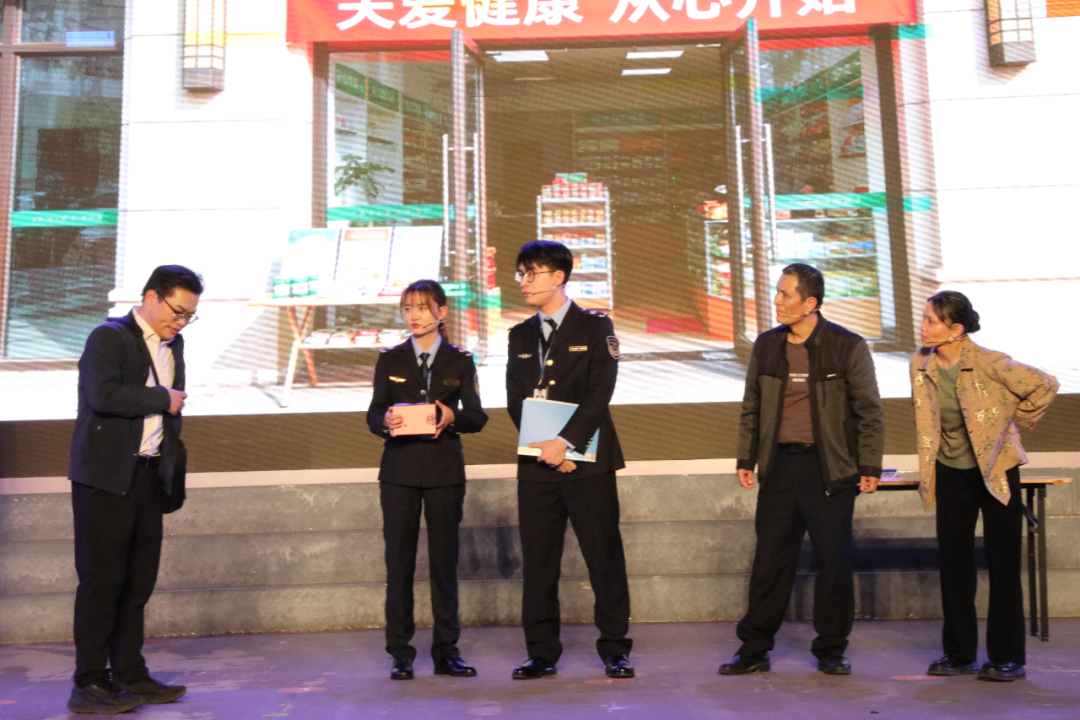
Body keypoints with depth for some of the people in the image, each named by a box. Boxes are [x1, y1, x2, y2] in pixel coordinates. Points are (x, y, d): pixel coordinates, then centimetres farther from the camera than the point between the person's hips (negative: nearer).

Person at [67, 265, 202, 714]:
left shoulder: (173, 345, 15)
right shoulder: (108, 338, -9)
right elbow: (103, 395, -25)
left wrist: (171, 457, 12)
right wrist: (162, 398, -14)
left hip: (149, 476, 7)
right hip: (106, 477, -7)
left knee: (138, 581, 12)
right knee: (102, 579, -2)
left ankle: (129, 675, 22)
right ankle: (88, 685, 8)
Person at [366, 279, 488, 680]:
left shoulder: (460, 361, 6)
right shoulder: (390, 360, 7)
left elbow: (477, 417, 4)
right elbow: (373, 414, 4)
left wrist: (452, 416, -17)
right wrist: (386, 421, -18)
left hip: (445, 470, 0)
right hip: (399, 470, 0)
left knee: (445, 560, 3)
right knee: (399, 560, 1)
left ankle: (445, 651, 13)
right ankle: (400, 653, 11)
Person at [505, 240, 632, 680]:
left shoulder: (595, 327, 1)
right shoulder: (520, 335, 15)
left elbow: (600, 392, -9)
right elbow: (514, 400, 8)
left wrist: (565, 442, -18)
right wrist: (543, 448, -7)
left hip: (586, 460, -4)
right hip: (536, 463, 4)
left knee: (604, 557, 1)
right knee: (537, 561, 6)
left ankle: (614, 649, 13)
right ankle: (542, 653, 17)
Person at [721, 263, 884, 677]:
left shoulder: (847, 347, -4)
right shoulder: (766, 346, 7)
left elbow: (869, 411, -1)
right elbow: (751, 408, 14)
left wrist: (870, 467, -6)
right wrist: (745, 459, 10)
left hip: (831, 468, -3)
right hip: (779, 465, 3)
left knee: (834, 560, 4)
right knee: (770, 560, 6)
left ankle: (831, 650, 21)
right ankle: (754, 649, 16)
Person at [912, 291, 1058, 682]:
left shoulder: (988, 363, -19)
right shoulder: (921, 366, -4)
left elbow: (1045, 385, -13)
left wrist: (1014, 422, -4)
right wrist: (927, 472, 10)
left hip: (995, 470, -4)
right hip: (952, 473, 5)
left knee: (1002, 564, 2)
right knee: (954, 562, 8)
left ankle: (1007, 658, 13)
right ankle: (959, 653, 19)